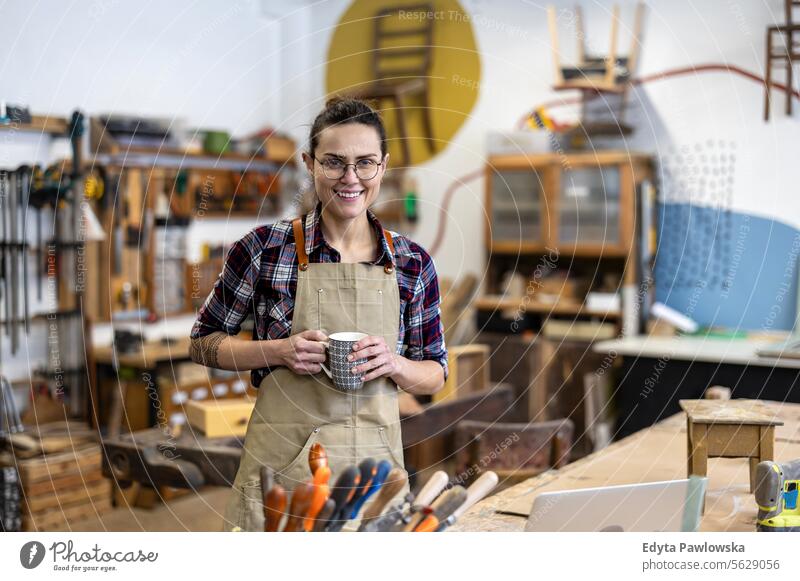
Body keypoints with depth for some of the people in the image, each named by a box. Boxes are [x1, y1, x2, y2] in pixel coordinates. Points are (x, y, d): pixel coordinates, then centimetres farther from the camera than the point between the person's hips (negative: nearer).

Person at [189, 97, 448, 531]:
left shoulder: (413, 263, 1)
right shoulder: (265, 248, -5)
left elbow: (435, 375, 8)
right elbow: (204, 341, 4)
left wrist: (394, 363, -14)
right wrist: (280, 350, -14)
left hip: (374, 459, 2)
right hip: (281, 460, -2)